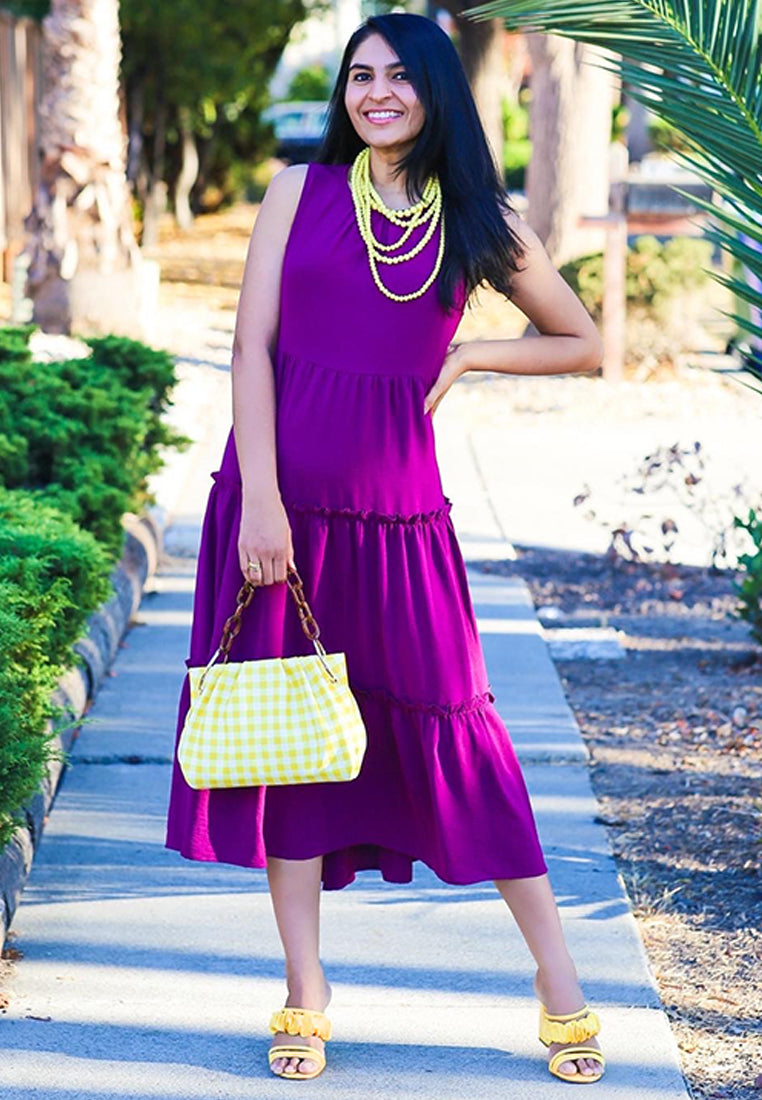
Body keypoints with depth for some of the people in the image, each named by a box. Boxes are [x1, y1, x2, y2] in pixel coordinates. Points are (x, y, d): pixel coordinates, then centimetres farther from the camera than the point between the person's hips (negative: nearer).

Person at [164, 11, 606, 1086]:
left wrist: (466, 355, 2)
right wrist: (260, 499, -11)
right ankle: (306, 995, 15)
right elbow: (252, 346, -2)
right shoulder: (300, 191, 4)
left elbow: (583, 344, 15)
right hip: (280, 499, 1)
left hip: (396, 509, 0)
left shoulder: (479, 222, 5)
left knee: (453, 726, 1)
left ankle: (560, 983, 12)